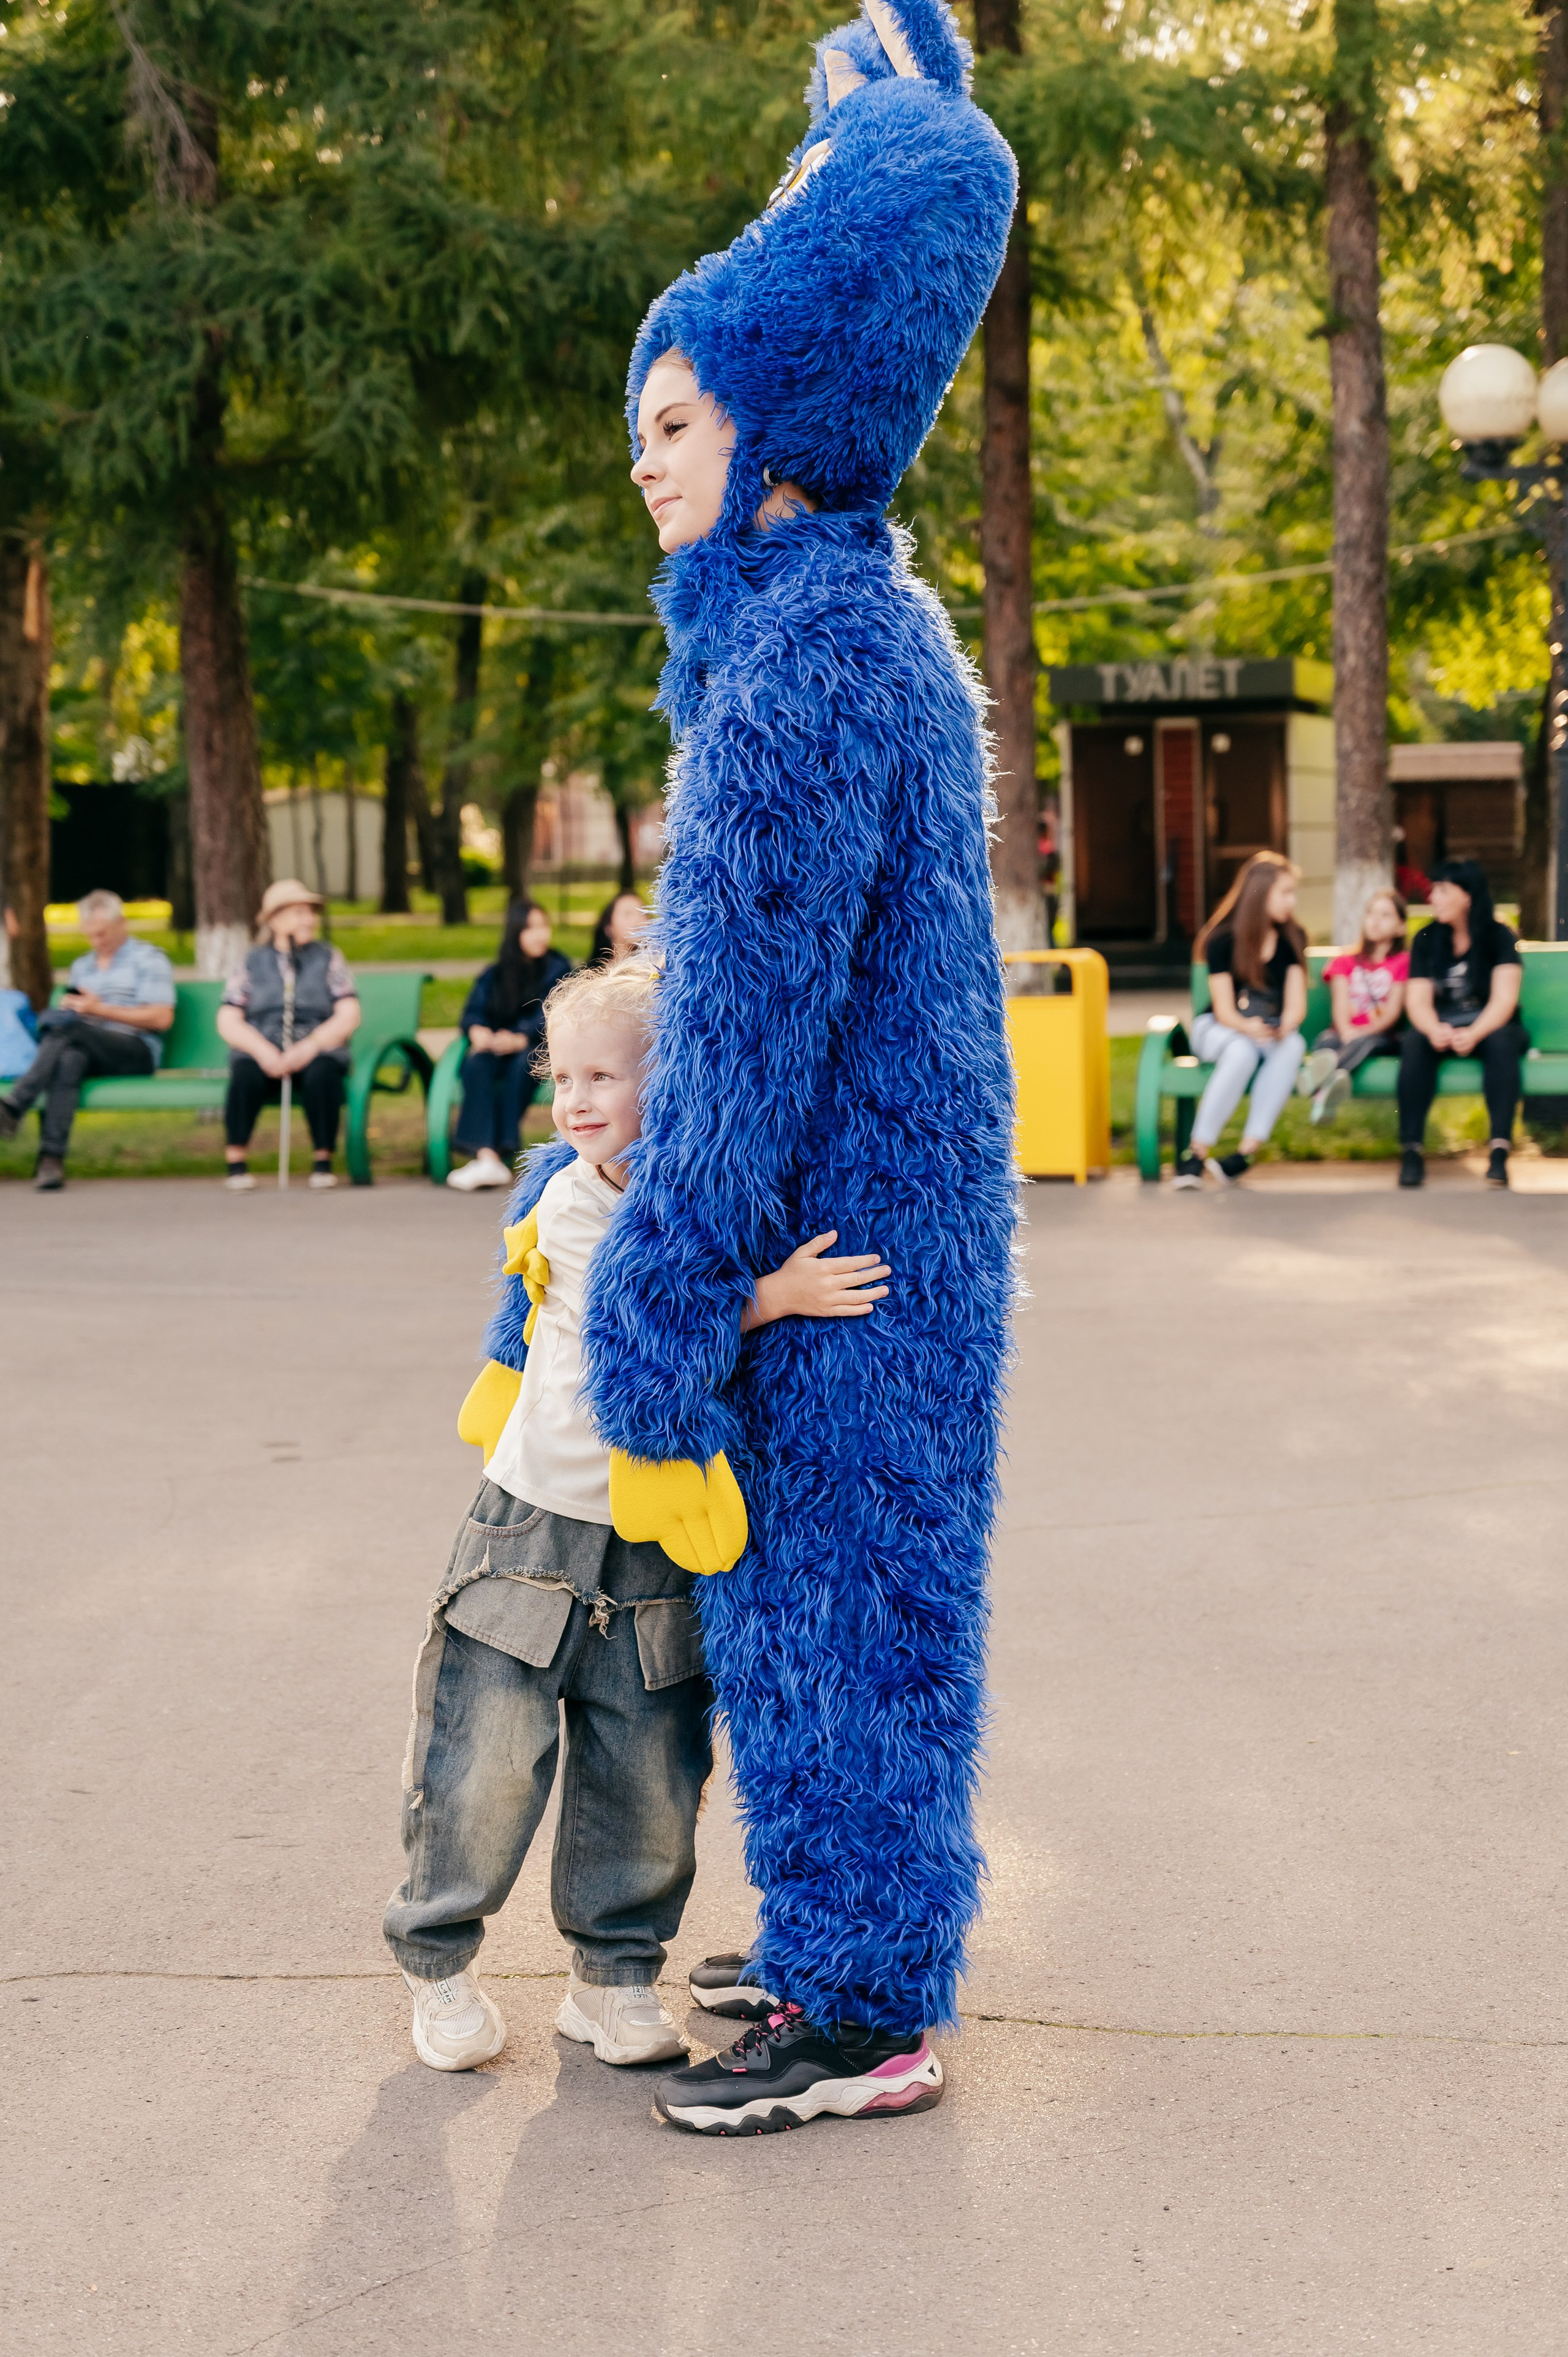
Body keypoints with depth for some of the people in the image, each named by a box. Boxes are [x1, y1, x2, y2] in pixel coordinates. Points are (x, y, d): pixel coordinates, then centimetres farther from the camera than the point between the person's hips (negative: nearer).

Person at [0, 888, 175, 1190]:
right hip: (87, 1051, 4)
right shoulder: (82, 966, 28)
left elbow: (162, 1019, -4)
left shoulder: (148, 959, 8)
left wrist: (100, 1009, -8)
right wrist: (68, 1007, 2)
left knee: (67, 1029, -33)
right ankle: (51, 1158, -50)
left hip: (136, 1050, -4)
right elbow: (70, 1013, 29)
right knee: (68, 1060, -36)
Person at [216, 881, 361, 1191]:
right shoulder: (253, 962, 15)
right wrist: (263, 1050, -13)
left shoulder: (328, 958, 15)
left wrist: (310, 1046, -13)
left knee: (321, 1073, -36)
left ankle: (323, 1162, -25)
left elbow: (348, 1017, 4)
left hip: (317, 1050, 0)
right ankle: (237, 1163, -27)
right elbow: (227, 1023, 6)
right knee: (245, 1075, -34)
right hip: (261, 1051, 0)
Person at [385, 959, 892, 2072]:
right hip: (537, 1531, -3)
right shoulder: (571, 1207, -10)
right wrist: (778, 1295, -30)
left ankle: (615, 1974, 25)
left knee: (651, 1782, 6)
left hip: (658, 1555, 3)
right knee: (484, 1768, 0)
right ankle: (439, 1960, 22)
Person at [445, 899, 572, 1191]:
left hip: (537, 1050, -2)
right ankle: (486, 1156, -47)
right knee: (477, 1062, -31)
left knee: (523, 1060, -36)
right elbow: (473, 1013, 4)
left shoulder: (558, 969, 7)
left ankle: (504, 1151, -41)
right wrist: (477, 1032, -22)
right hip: (497, 1049, 2)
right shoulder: (493, 976, 18)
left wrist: (520, 1038, -28)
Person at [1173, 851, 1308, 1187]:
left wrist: (1286, 1025, -28)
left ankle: (1245, 1154, -42)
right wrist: (1249, 1027, -37)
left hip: (1272, 1030, 3)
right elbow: (1224, 1010, -14)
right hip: (1219, 1028, -3)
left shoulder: (1292, 938, 3)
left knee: (1293, 1046, -34)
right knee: (1242, 1051, -39)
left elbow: (1296, 1004, -4)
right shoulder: (1223, 939, -10)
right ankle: (1195, 1156, -37)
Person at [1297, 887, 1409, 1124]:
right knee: (1325, 1041, -33)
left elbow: (1394, 1010, 0)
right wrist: (1346, 1031, -20)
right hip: (1344, 1035, 3)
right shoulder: (1346, 960, 20)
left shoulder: (1403, 962, 13)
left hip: (1381, 1036, -2)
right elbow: (1340, 1002, 3)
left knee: (1365, 1043, -38)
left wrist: (1367, 1031, -19)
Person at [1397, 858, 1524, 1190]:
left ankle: (1499, 1151, -42)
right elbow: (1418, 1001, -6)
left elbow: (1504, 998, -15)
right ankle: (1412, 1149, -35)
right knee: (1414, 1042, -31)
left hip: (1490, 1025, -2)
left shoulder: (1499, 936, -4)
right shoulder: (1426, 940, 4)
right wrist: (1435, 1030, -30)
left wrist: (1474, 1034, -35)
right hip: (1441, 1025, 2)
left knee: (1502, 1040, -36)